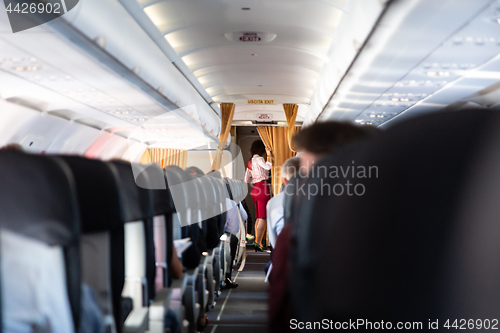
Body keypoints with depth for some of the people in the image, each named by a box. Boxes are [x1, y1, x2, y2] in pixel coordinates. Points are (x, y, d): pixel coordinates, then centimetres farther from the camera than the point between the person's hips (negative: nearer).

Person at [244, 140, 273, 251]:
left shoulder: (251, 161, 18)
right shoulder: (258, 158, -7)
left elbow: (246, 179, 18)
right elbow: (268, 166, -26)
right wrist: (269, 155, -12)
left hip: (254, 189, 9)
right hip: (263, 187, -9)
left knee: (259, 217, 15)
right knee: (263, 217, -9)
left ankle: (257, 241, 18)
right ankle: (258, 243, -13)